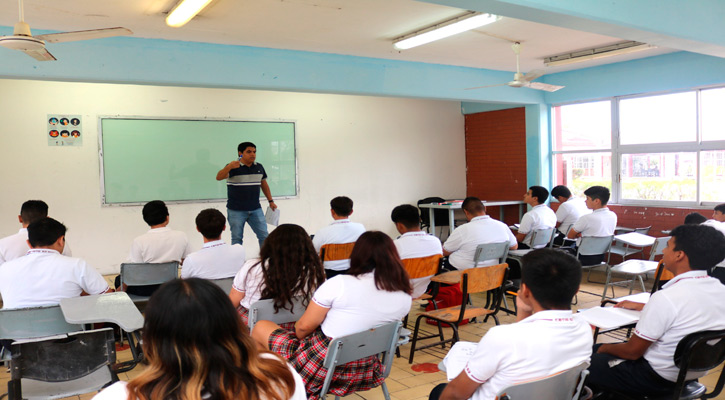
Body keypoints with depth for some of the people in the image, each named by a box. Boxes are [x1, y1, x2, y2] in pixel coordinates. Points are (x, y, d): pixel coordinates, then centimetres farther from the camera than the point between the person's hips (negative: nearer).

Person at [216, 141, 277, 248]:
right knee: (237, 239, 5)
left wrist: (271, 201, 16)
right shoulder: (232, 167, -8)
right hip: (236, 211, -4)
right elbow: (219, 177, -25)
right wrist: (229, 167, -44)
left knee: (264, 236, 4)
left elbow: (264, 185, 19)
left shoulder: (259, 167, 8)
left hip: (256, 210, 4)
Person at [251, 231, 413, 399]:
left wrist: (296, 338, 10)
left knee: (260, 327, 15)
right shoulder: (405, 297, -6)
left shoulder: (339, 284, -20)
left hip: (323, 365, -6)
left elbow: (304, 326, -12)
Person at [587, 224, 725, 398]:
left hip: (657, 378, -8)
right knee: (597, 349, 20)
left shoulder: (666, 297, -29)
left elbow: (632, 351, -19)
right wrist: (640, 306, 24)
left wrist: (606, 348, 1)